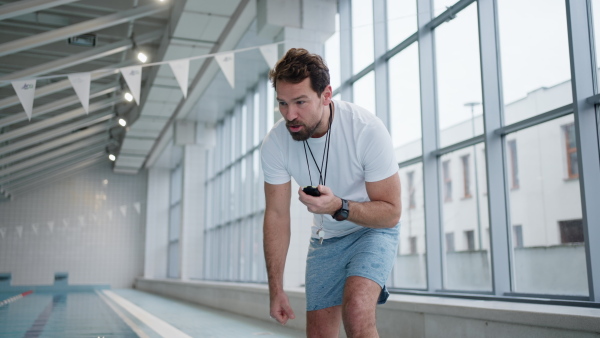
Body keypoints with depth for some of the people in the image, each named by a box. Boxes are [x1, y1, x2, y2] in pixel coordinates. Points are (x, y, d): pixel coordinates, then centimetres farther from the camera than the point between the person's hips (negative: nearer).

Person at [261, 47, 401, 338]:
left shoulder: (367, 130, -28)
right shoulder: (275, 143, -17)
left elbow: (391, 213, -21)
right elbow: (276, 215, -8)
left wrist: (340, 207, -40)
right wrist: (276, 289, -8)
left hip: (373, 229, -4)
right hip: (325, 238, 4)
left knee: (356, 311, -28)